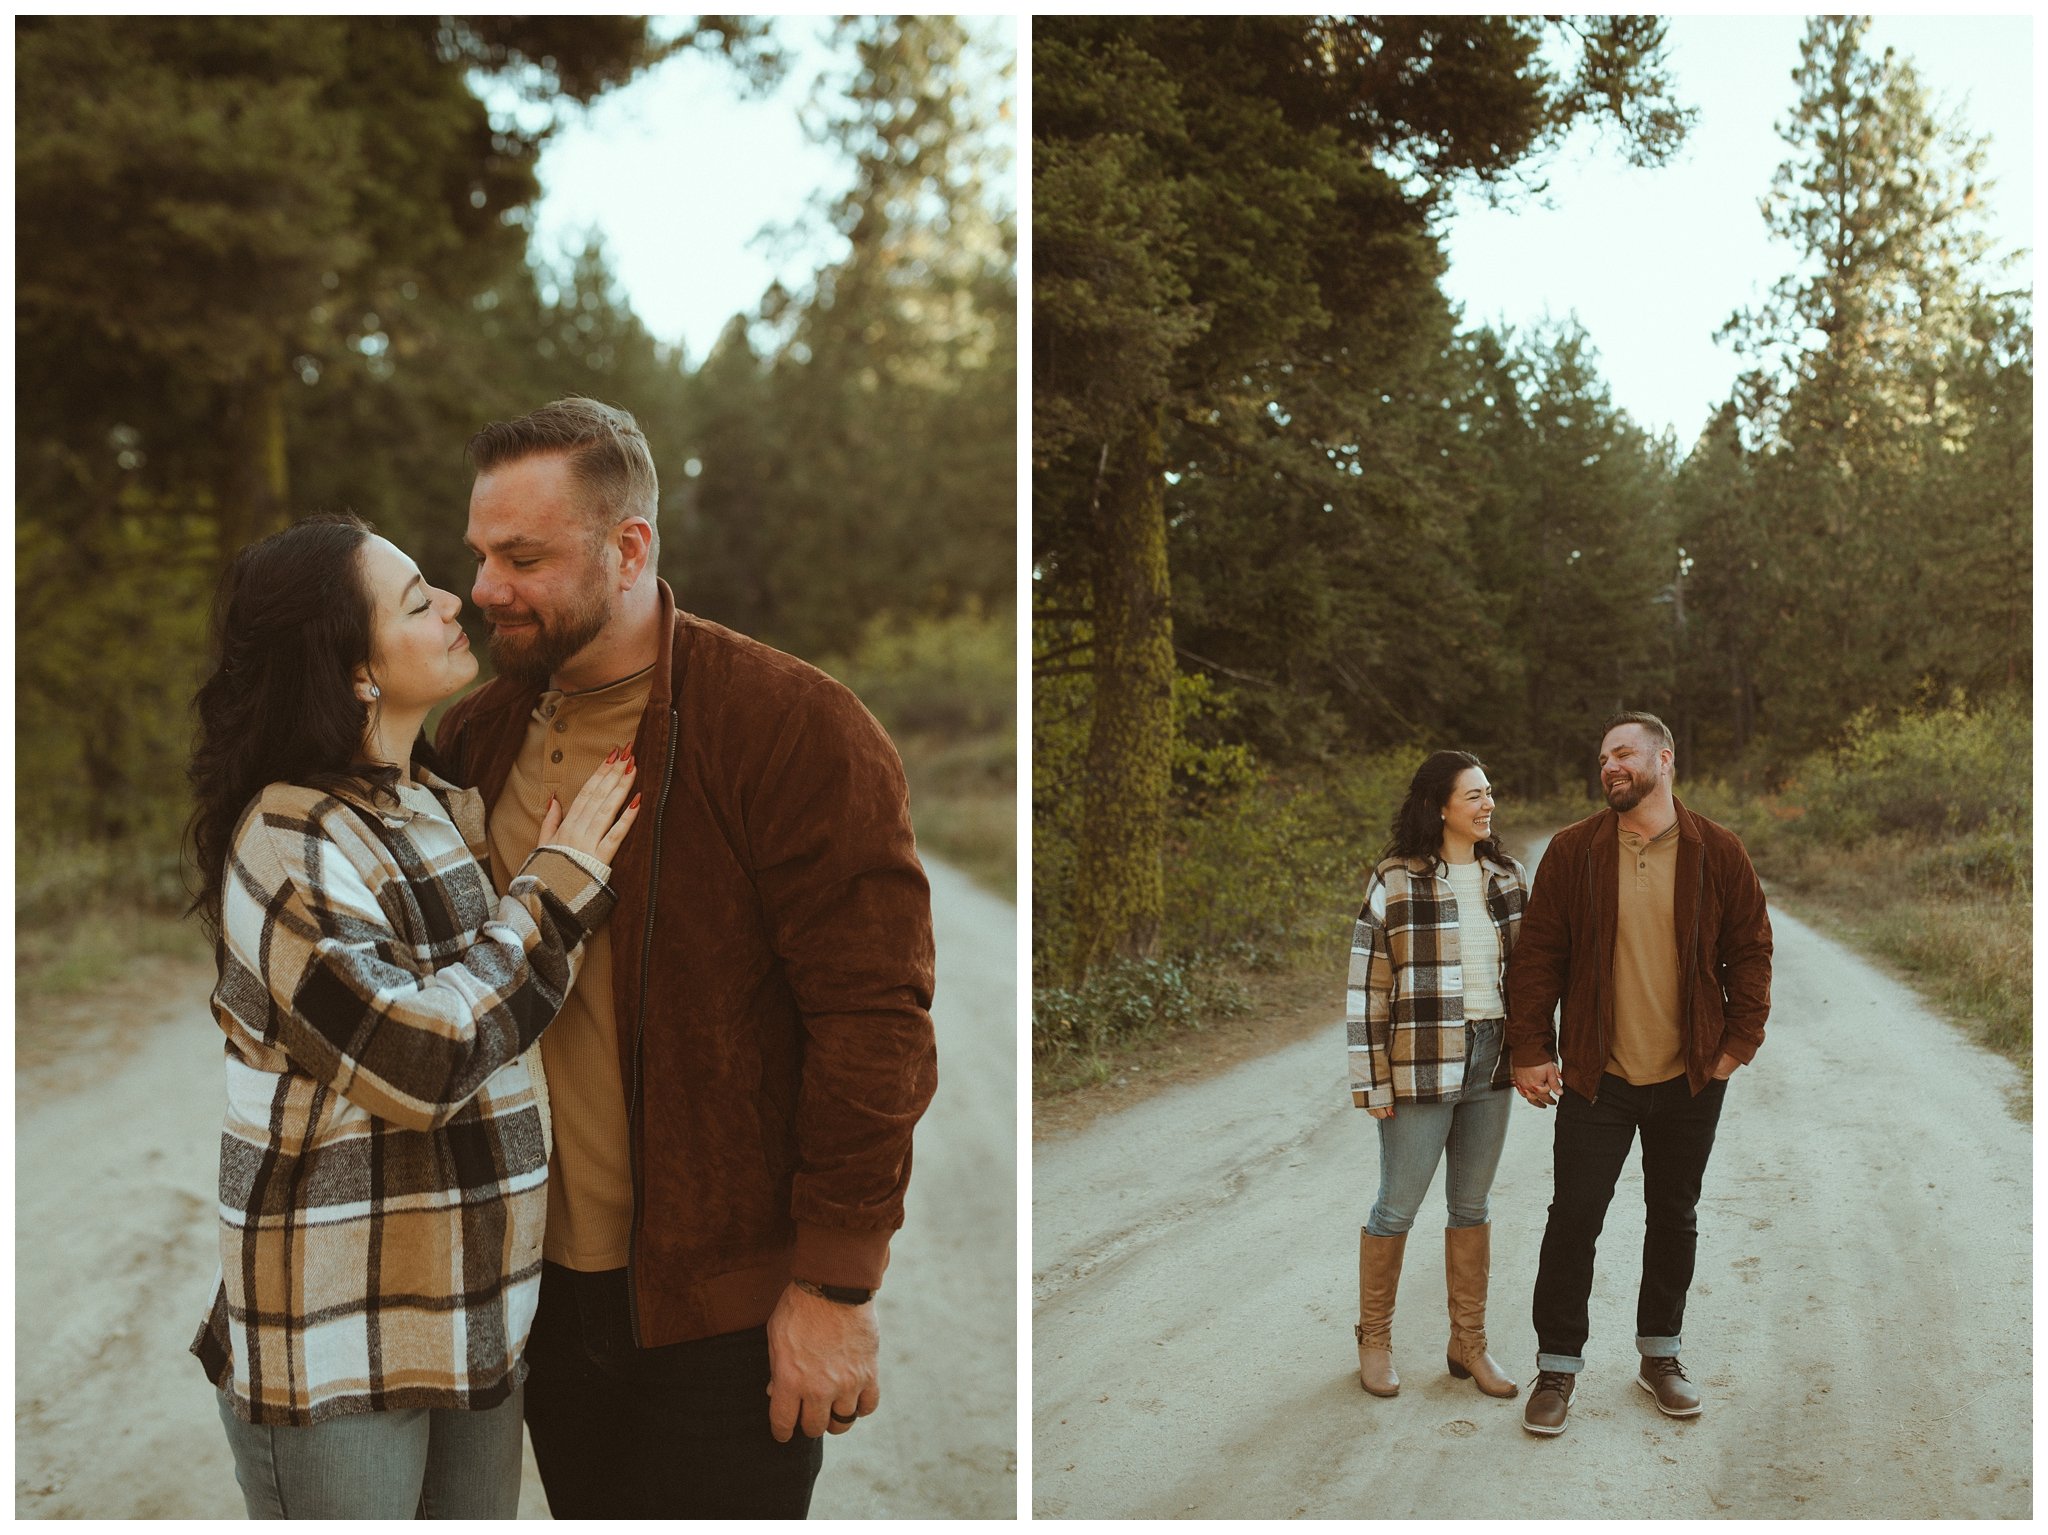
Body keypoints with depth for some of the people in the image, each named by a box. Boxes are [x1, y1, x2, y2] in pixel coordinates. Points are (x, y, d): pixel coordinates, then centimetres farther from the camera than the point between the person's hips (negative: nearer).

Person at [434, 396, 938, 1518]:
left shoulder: (795, 727, -16)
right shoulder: (480, 732, 5)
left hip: (729, 1307, -6)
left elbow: (874, 1017, -17)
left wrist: (837, 1280, -16)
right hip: (545, 1284, 6)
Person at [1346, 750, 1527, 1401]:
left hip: (1491, 1060, 5)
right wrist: (1370, 1080, -11)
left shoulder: (1508, 877, 7)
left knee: (1472, 1206, 14)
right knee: (1397, 1208, 6)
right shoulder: (1395, 882, -9)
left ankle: (1468, 1342, 25)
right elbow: (1366, 986, -9)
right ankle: (1374, 1339, 22)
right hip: (1420, 1067, -5)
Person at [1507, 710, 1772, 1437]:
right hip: (1595, 1076, -1)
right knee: (1574, 1220, -1)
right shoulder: (1573, 851, -3)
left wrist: (1739, 1041, -1)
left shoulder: (1718, 852, -1)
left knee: (1674, 1217, 14)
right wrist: (1530, 1049, -6)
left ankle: (1661, 1354, 31)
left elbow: (1750, 949, 5)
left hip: (1690, 1078, 1)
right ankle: (1557, 1365, 13)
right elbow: (1538, 955, -2)